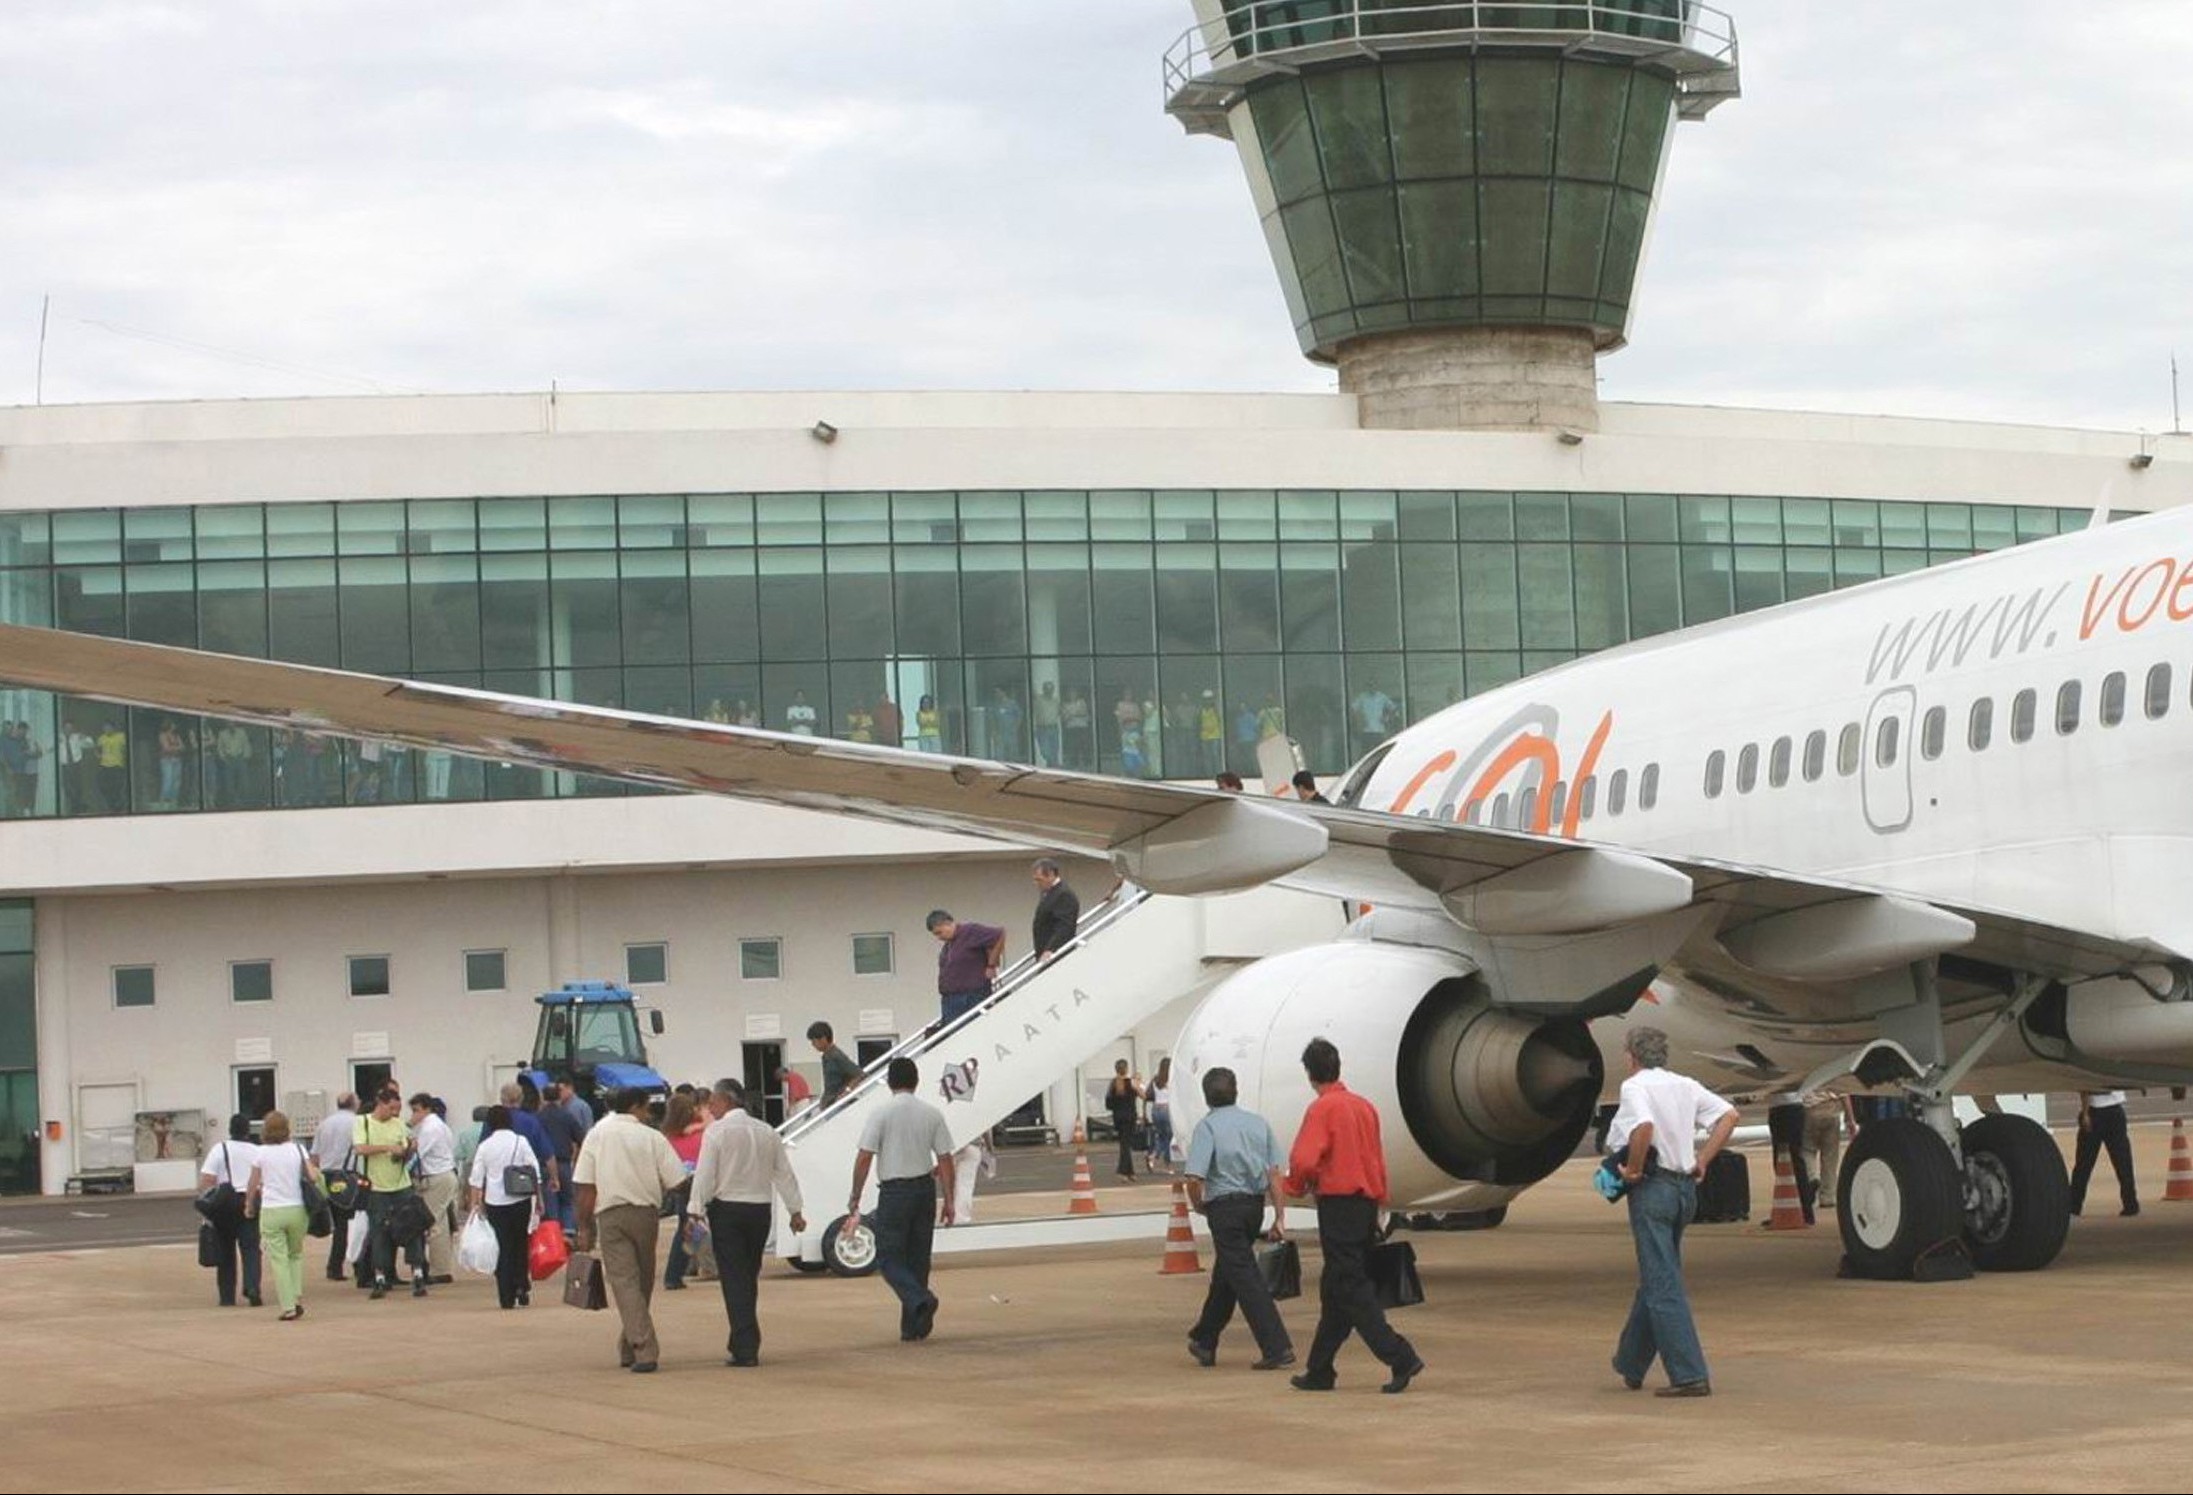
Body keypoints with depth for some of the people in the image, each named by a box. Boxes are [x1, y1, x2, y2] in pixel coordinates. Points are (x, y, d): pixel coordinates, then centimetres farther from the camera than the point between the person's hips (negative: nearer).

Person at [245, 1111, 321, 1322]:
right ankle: (297, 1298, 7)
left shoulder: (261, 1153, -1)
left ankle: (288, 1307, -5)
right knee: (296, 1254, 20)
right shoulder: (298, 1149, 1)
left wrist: (249, 1207, 23)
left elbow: (254, 1185, 5)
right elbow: (313, 1176, -6)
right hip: (297, 1209, 2)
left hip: (271, 1211, -2)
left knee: (279, 1259, 1)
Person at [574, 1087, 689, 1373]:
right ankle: (630, 1349, 23)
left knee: (624, 1281, -6)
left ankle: (644, 1350, -19)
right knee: (643, 1282, 15)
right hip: (646, 1213, 1)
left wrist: (585, 1227, 4)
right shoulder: (653, 1137, 1)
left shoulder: (597, 1135, 2)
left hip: (610, 1214, -1)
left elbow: (586, 1187, -2)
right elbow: (676, 1182, -4)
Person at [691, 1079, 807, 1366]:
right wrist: (795, 1211, 18)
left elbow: (705, 1176, -11)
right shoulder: (767, 1131, 9)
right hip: (760, 1210, 5)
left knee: (734, 1280, -4)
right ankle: (742, 1344, 21)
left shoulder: (716, 1131, -9)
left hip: (727, 1210, -5)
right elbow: (784, 1173, 12)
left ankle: (745, 1349, -9)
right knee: (750, 1278, 15)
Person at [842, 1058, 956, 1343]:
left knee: (889, 1257, 3)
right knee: (917, 1258, 11)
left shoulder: (880, 1113, -9)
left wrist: (855, 1199, -4)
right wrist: (949, 1201, 7)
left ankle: (921, 1300, -22)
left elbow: (864, 1159, -11)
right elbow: (945, 1160, 1)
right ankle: (912, 1326, 13)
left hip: (894, 1191, -4)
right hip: (925, 1188, 4)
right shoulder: (932, 1114, 2)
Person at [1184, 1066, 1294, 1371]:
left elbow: (1195, 1178, -18)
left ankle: (1277, 1348, -12)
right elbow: (1276, 1172, 2)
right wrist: (1279, 1217, 3)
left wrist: (1198, 1205, 2)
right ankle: (1205, 1341, 32)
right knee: (1225, 1275, 20)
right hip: (1255, 1205, 6)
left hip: (1224, 1206, -6)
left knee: (1245, 1278, -5)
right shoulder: (1258, 1123, 6)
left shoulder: (1207, 1126, -10)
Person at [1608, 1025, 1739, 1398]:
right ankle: (1631, 1367, 31)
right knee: (1655, 1279, 19)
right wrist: (1703, 1160, 9)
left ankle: (1689, 1375, -13)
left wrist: (1633, 1169, -15)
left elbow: (1644, 1127, -28)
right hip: (1685, 1187, 8)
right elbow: (1729, 1115, 8)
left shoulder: (1635, 1087, -10)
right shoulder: (1686, 1086, 12)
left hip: (1652, 1188, -8)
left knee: (1662, 1285, -7)